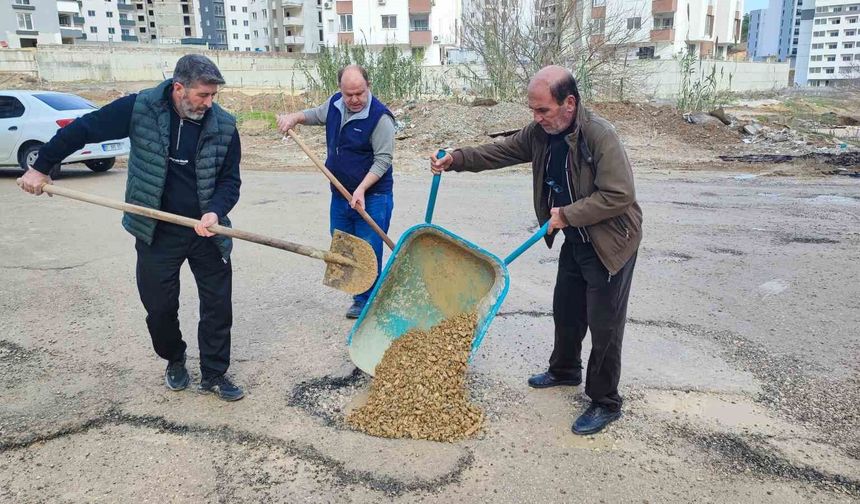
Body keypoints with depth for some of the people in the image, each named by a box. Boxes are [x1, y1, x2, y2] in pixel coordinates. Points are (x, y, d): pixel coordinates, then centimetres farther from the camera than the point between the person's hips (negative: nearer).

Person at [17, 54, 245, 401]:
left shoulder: (224, 126, -9)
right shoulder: (139, 108, -12)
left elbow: (230, 180, -2)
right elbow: (83, 129, 0)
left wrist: (215, 212, -21)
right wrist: (41, 167, 5)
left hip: (207, 230, 1)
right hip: (156, 231, 0)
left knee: (218, 304, 4)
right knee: (159, 306, 10)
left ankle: (213, 375, 22)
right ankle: (174, 361, 38)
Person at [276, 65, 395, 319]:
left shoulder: (380, 117, -18)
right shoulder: (335, 103, 3)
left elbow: (383, 160, -19)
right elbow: (316, 115, 24)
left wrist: (362, 189, -26)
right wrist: (294, 117, 4)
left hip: (372, 196, -7)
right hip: (340, 193, 7)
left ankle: (366, 301, 15)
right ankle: (360, 292, 32)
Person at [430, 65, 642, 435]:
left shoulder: (600, 135, -27)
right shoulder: (541, 133, -4)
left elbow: (620, 195, -29)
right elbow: (499, 152, 5)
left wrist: (568, 214, -27)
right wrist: (456, 159, -7)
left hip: (611, 242, -8)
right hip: (575, 240, 8)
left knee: (604, 325, 0)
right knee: (565, 310, 21)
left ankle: (605, 404, 17)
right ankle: (565, 370, 45)